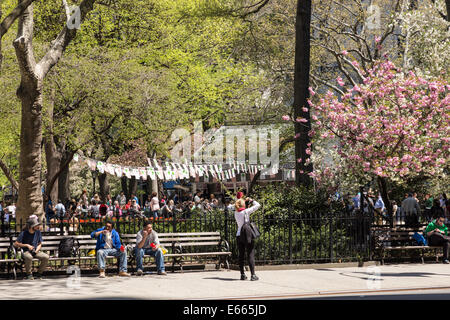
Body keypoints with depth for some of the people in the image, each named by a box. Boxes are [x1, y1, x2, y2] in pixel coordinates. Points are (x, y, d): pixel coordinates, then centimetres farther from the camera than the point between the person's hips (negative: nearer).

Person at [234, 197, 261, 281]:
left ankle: (242, 275, 12)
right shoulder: (246, 211, -10)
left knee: (241, 256, 10)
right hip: (247, 235, -5)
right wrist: (251, 200, 8)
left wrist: (244, 200, 21)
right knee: (250, 255, -2)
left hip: (239, 236, 5)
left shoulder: (236, 213, 4)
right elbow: (257, 205, -6)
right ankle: (253, 275, -4)